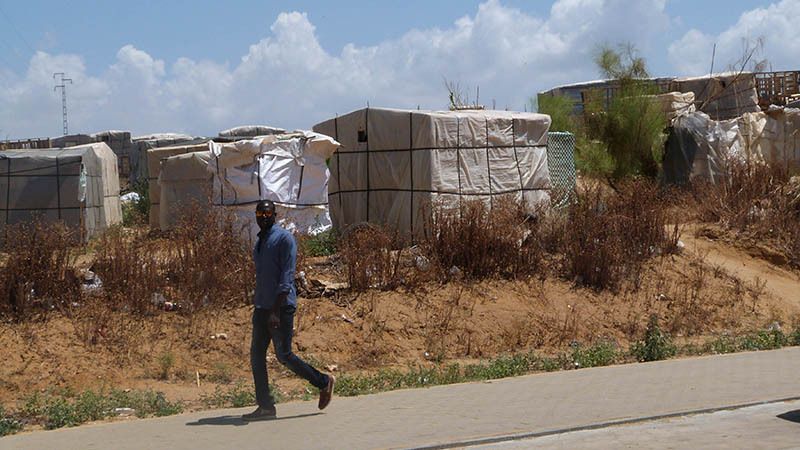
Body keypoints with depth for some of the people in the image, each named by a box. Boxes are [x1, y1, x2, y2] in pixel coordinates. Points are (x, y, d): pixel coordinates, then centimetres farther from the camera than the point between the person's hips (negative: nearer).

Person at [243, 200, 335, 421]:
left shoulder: (284, 238, -9)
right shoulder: (259, 242, 17)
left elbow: (286, 277, -16)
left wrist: (276, 311, -22)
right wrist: (258, 304, 17)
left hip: (281, 307, -8)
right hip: (261, 308, 8)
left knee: (284, 355, -6)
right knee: (256, 354, 2)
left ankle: (323, 382, 13)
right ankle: (265, 406, 7)